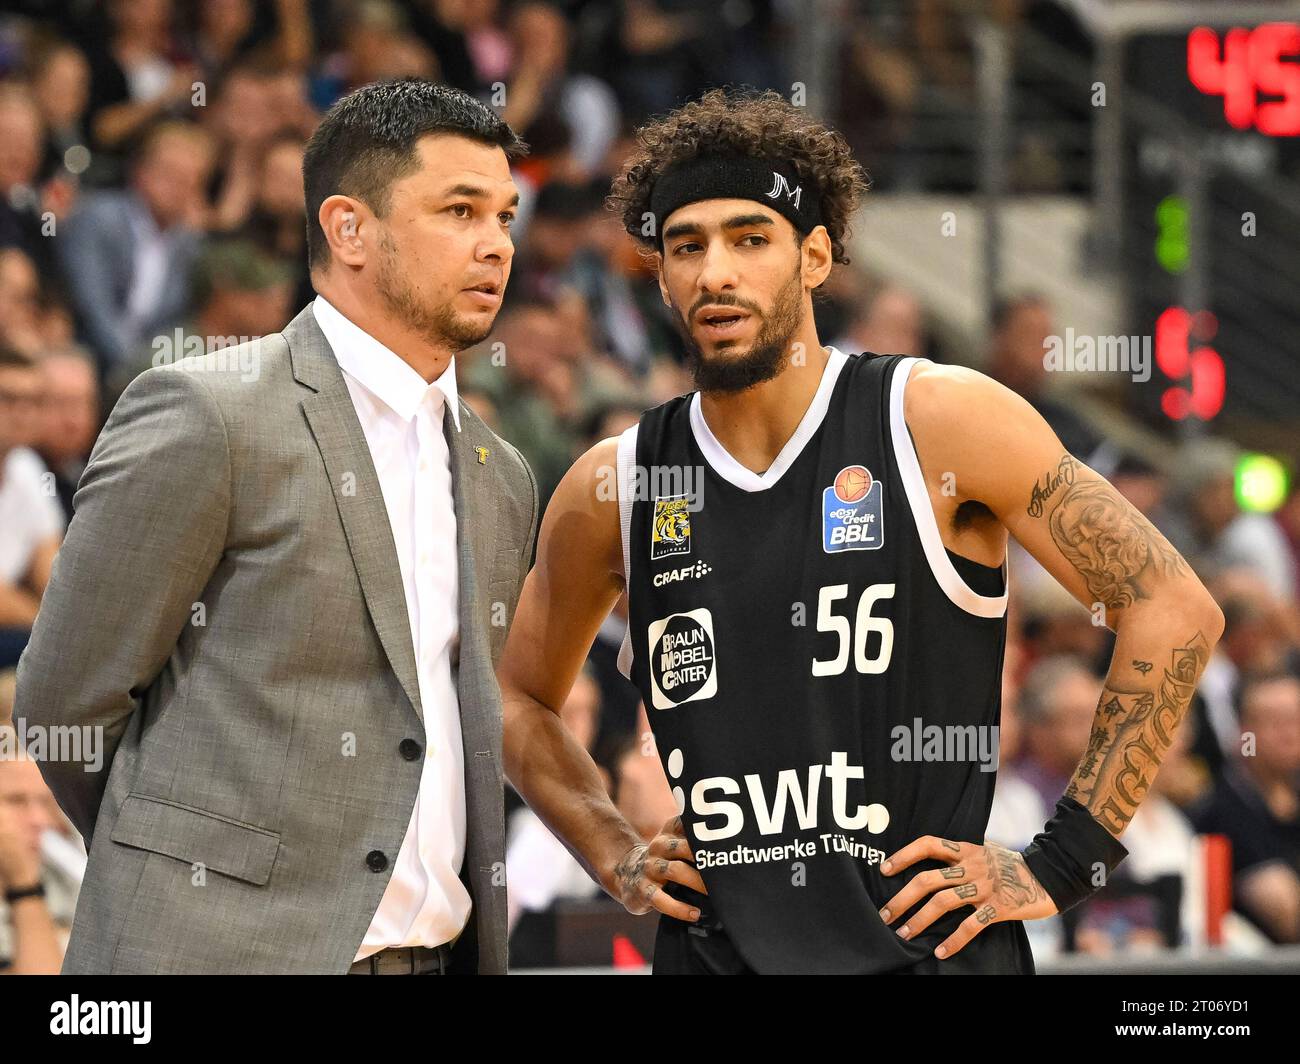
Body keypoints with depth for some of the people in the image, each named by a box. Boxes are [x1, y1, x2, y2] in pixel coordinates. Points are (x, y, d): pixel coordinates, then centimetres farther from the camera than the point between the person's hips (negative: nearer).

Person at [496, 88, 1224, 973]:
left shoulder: (941, 422, -5)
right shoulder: (613, 486, 5)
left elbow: (1174, 609, -5)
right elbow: (520, 697, 22)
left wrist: (1057, 867, -7)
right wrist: (616, 858, 8)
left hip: (924, 943, -3)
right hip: (710, 950, 3)